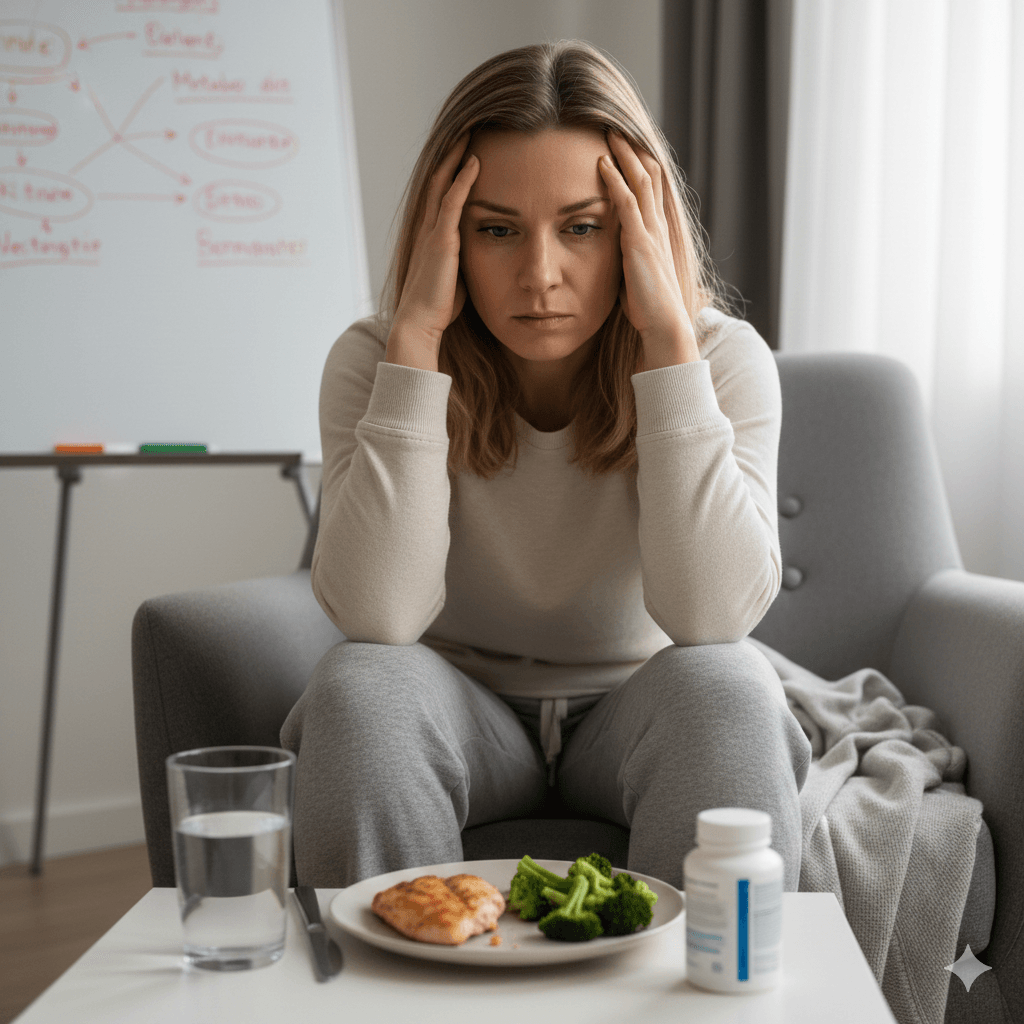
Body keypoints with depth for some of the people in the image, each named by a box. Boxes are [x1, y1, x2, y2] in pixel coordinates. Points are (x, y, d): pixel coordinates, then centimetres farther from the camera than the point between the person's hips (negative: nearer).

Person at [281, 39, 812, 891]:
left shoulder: (723, 357, -14)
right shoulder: (377, 361, -13)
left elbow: (712, 614, -29)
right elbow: (376, 617, -28)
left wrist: (668, 334, -30)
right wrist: (417, 335, -28)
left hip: (638, 709, 0)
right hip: (460, 713, 1)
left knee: (725, 688, -31)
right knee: (359, 689, -30)